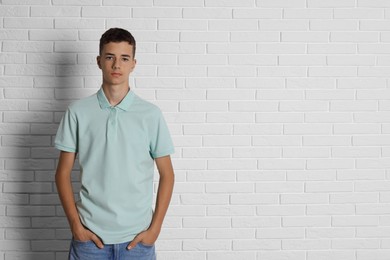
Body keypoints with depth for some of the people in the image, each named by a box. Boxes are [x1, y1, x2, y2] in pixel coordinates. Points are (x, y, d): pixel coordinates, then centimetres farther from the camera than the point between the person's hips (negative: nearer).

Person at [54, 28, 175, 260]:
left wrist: (155, 228, -3)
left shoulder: (151, 114, -2)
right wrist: (75, 225, -4)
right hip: (89, 235, 0)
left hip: (137, 236, 0)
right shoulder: (78, 112, -2)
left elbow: (167, 174, 3)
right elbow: (63, 173, 3)